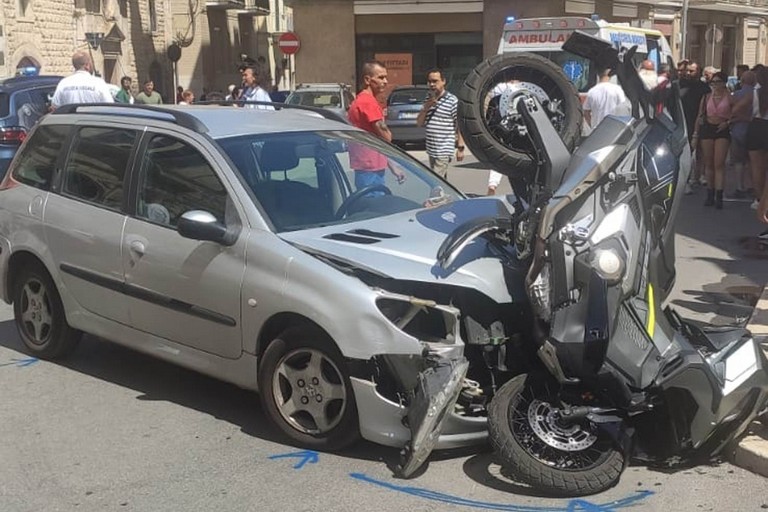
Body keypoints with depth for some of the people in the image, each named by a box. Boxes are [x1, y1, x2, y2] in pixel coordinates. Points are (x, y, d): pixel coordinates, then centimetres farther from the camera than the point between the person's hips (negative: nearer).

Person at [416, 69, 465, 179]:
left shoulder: (452, 101, -7)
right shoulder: (428, 101, 14)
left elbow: (460, 125, -8)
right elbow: (419, 123, 12)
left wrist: (460, 147, -11)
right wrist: (425, 108, -5)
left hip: (444, 150, -7)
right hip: (431, 149, 7)